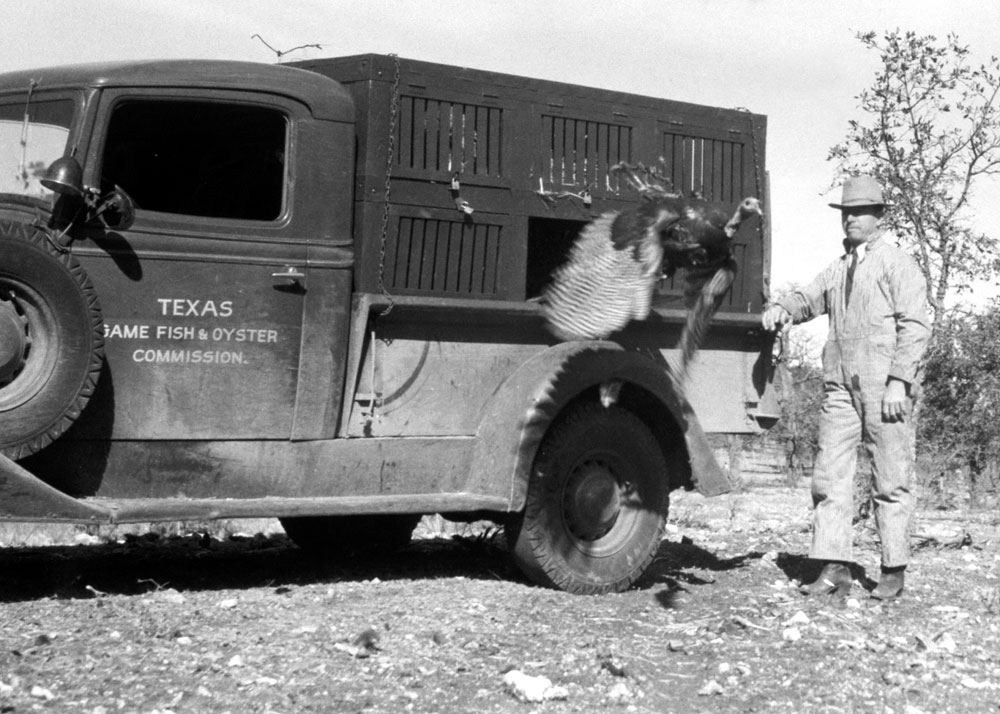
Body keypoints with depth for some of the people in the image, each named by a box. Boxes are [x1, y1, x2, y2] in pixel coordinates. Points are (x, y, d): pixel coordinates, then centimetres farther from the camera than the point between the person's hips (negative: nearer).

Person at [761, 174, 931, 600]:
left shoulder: (898, 265, 1)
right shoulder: (837, 269, 20)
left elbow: (915, 326, -6)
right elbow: (808, 299, 11)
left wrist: (899, 381, -15)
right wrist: (782, 309, -13)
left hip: (883, 388, -5)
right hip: (840, 385, 6)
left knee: (890, 481, 0)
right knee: (829, 476, -1)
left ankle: (894, 570, 8)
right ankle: (835, 569, 2)